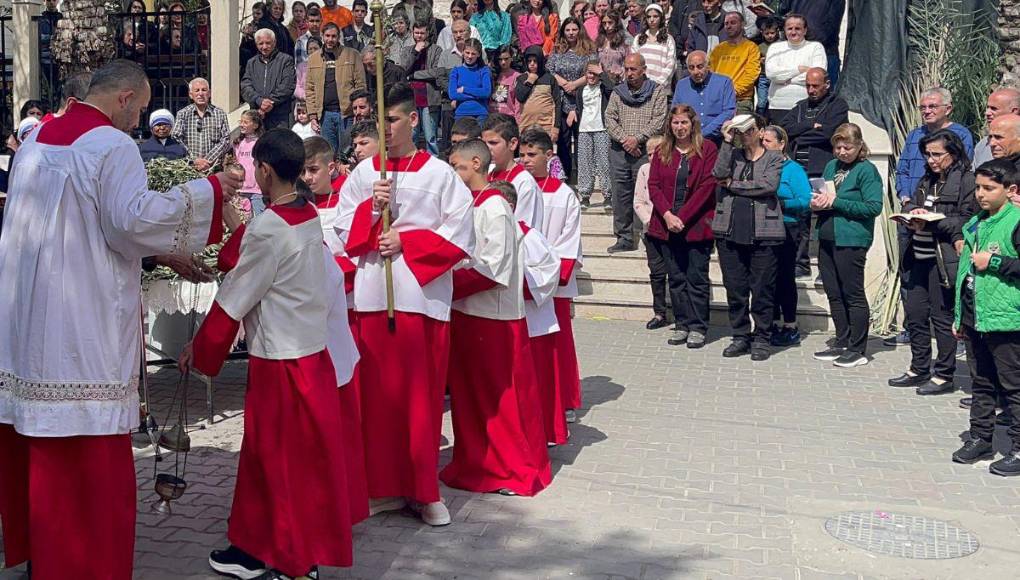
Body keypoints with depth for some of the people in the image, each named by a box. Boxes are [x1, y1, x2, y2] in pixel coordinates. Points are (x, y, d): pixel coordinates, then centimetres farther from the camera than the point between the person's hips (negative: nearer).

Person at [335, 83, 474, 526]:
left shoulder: (439, 174, 1)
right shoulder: (364, 173, 10)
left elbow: (459, 233, -3)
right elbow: (344, 227, 10)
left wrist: (406, 242, -9)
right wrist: (371, 207, -8)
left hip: (422, 294, -3)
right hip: (372, 294, 3)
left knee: (422, 394, 1)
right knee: (377, 392, 5)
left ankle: (423, 489, 11)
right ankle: (384, 485, 16)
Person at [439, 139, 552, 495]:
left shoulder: (494, 207, -14)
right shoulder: (468, 204, 12)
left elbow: (492, 267, -19)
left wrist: (450, 285, -15)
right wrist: (452, 282, 0)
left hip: (495, 315, -8)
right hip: (466, 311, 8)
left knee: (504, 395, 1)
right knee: (469, 393, 13)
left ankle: (520, 470, 12)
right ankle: (477, 463, 23)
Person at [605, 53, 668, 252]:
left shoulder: (657, 91, 4)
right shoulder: (618, 92, 14)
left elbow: (659, 120, -5)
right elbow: (609, 118, 6)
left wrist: (637, 138, -14)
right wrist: (623, 138, -10)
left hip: (645, 149, -3)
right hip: (619, 150, 3)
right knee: (621, 193, 4)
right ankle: (624, 238, 11)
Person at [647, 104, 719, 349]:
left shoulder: (707, 149, -2)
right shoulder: (661, 152, 10)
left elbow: (707, 187, -8)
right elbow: (653, 185, 4)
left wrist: (682, 217, -13)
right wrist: (667, 215, -11)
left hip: (697, 225, -4)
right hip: (666, 225, 4)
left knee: (697, 278, 0)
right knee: (676, 278, 8)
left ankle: (698, 327, 6)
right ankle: (682, 324, 16)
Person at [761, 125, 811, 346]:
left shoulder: (793, 169, -4)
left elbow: (806, 201, -12)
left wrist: (780, 203, -19)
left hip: (786, 231, -5)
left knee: (785, 278, -1)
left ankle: (791, 328, 9)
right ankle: (774, 325, 21)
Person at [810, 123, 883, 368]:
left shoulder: (867, 170, -7)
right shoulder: (832, 166, 14)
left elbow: (874, 207, -15)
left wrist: (836, 202, -17)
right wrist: (817, 202, -3)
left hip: (852, 240, -7)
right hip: (827, 237, 7)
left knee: (853, 295, -1)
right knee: (834, 294, 12)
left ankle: (858, 350, 7)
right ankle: (842, 343, 23)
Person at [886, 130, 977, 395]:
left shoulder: (966, 180, -7)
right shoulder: (928, 180, 17)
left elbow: (966, 221, -14)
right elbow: (909, 206, 22)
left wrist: (931, 221, -19)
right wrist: (912, 212, -1)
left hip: (944, 259, -8)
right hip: (919, 256, 8)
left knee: (942, 317, 0)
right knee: (915, 314, 11)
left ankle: (944, 376, 10)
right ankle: (919, 370, 23)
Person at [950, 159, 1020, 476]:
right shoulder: (975, 224, 14)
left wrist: (994, 262, -18)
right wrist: (959, 315, 21)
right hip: (974, 317, 8)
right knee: (981, 383, 17)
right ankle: (980, 439, 26)